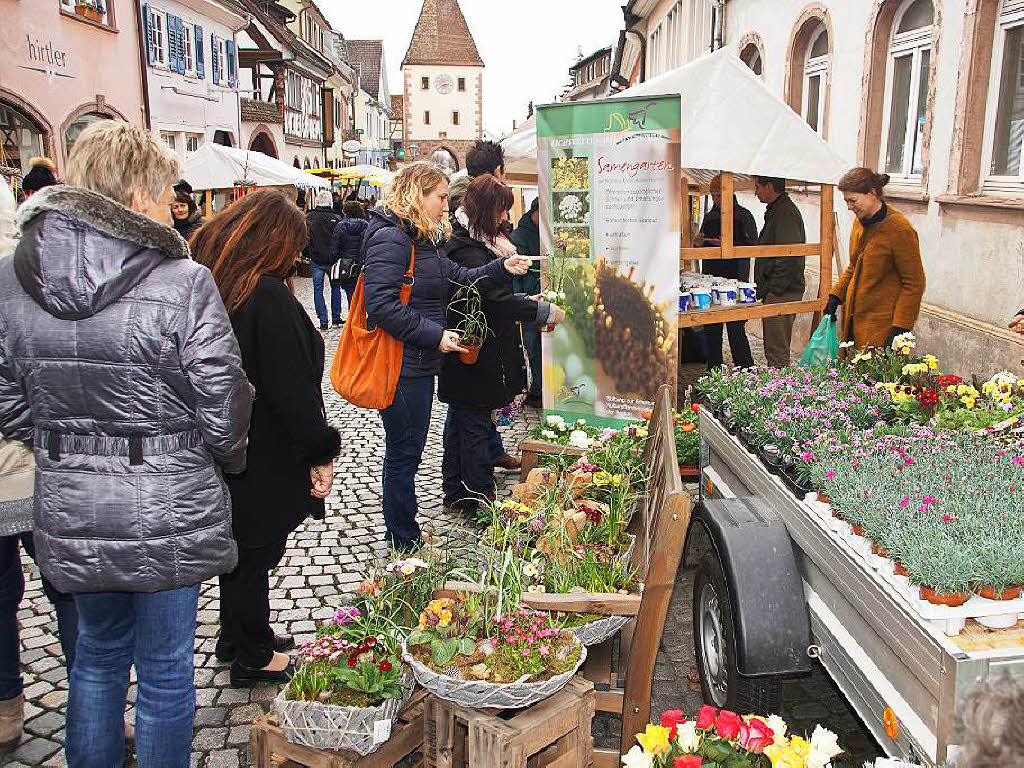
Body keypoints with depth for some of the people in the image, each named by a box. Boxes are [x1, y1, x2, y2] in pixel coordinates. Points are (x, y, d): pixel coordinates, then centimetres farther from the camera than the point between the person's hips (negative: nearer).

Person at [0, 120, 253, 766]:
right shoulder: (183, 282, -18)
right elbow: (225, 409, -15)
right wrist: (228, 460, 6)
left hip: (69, 511, 5)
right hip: (168, 510, -5)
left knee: (98, 652, 26)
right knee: (165, 669, 13)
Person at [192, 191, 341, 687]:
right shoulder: (268, 296, -23)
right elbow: (293, 388, -24)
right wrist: (320, 452, -14)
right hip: (264, 458, -8)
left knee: (240, 543, 23)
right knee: (256, 551, 8)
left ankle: (237, 638, 41)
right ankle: (254, 656, 26)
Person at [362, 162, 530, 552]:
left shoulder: (421, 239, 15)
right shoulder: (390, 237, -17)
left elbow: (458, 279, 21)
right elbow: (382, 305, -26)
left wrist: (502, 268, 8)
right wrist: (435, 335, -22)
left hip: (420, 364, 10)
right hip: (401, 366, -10)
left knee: (408, 450, 18)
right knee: (404, 453, 1)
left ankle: (406, 539, 31)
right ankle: (404, 545, 16)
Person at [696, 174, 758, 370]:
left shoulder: (743, 216, 0)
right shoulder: (710, 216, 17)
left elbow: (752, 247, -5)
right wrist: (699, 242, 1)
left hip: (735, 280, -5)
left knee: (735, 328, -7)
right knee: (710, 329, 6)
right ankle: (714, 372, 15)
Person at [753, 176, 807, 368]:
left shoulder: (785, 213, -15)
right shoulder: (775, 211, 19)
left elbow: (788, 260, -22)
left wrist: (772, 290, -19)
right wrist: (764, 288, 20)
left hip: (781, 294, -11)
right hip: (777, 292, 11)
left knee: (776, 352, -7)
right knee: (778, 350, 16)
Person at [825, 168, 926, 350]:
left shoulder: (900, 230, -14)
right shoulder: (860, 222, 10)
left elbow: (914, 284, -12)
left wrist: (900, 328, -18)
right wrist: (836, 296, 10)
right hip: (853, 319, 7)